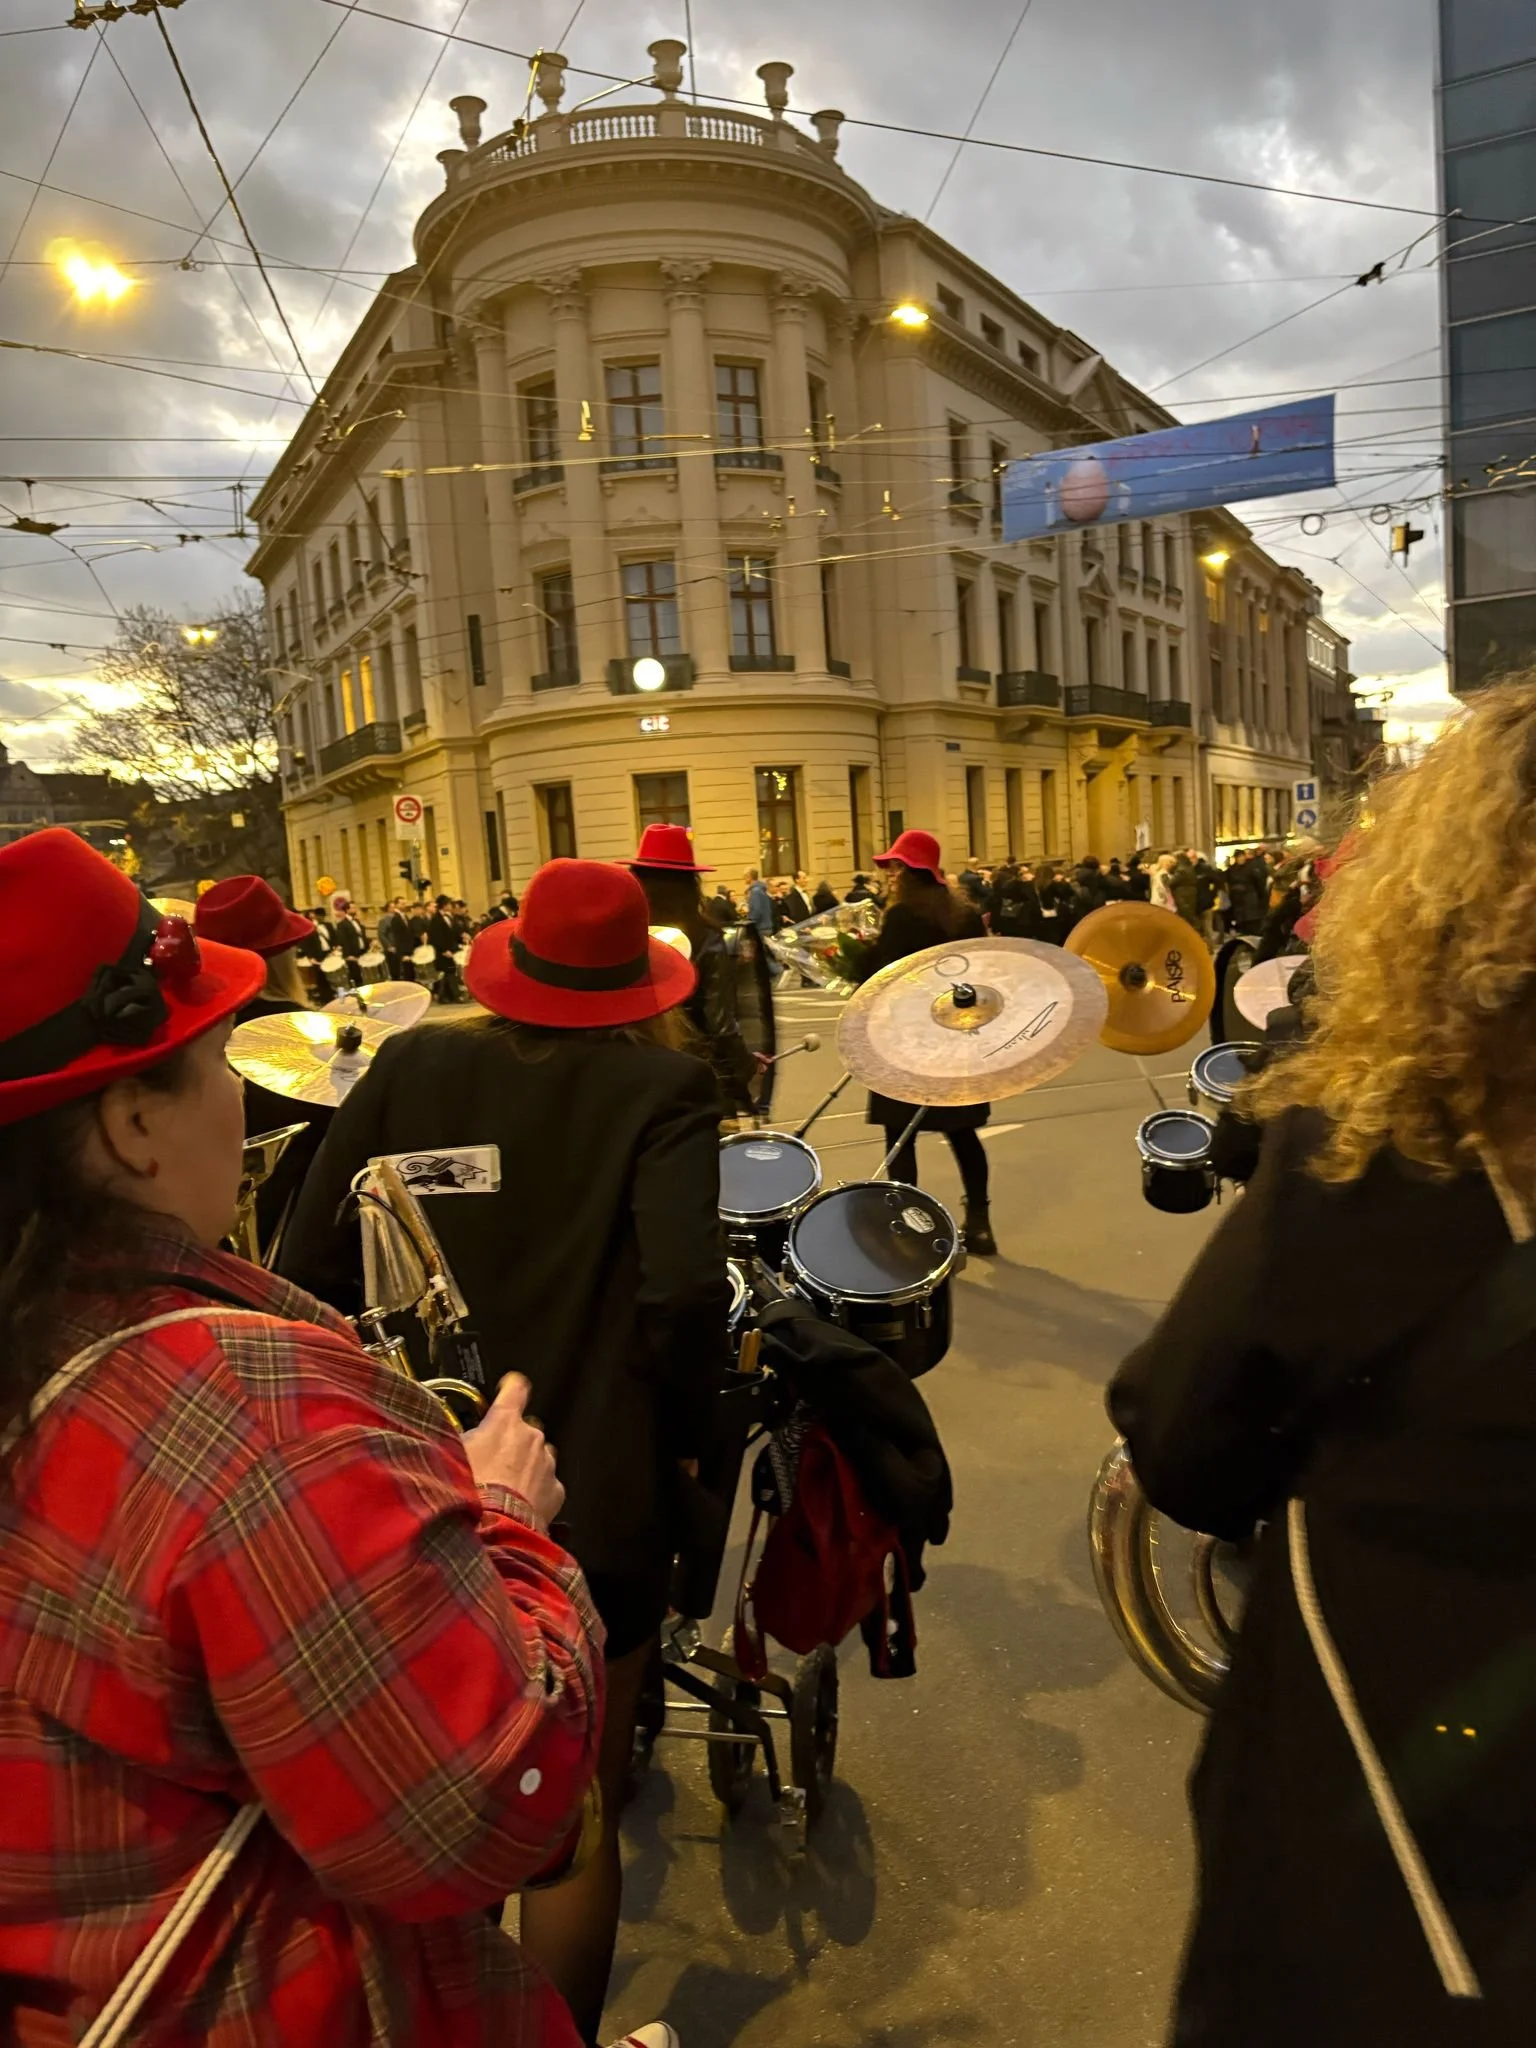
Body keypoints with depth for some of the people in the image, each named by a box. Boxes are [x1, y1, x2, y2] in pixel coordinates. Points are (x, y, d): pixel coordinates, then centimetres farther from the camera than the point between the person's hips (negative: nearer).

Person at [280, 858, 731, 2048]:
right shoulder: (663, 1083, -12)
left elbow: (311, 1272, -3)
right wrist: (683, 1436, -4)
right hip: (591, 1502, -5)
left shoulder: (411, 1067, -2)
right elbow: (684, 1296, -23)